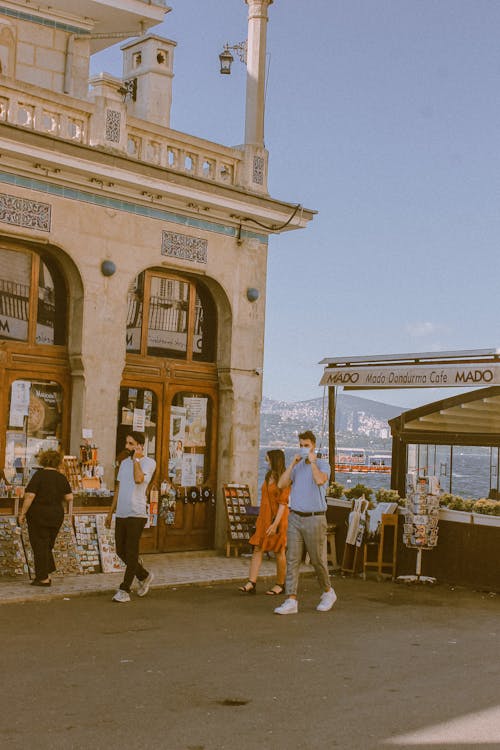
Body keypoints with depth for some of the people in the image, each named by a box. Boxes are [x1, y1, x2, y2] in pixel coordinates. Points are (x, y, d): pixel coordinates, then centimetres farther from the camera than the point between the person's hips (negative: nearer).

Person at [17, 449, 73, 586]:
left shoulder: (39, 475, -9)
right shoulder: (62, 478, 3)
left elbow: (30, 496, -16)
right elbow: (69, 498, 2)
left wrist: (23, 513, -9)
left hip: (38, 515, -5)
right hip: (57, 515, 5)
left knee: (39, 545, 1)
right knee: (48, 545, 17)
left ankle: (43, 578, 2)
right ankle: (46, 574, 16)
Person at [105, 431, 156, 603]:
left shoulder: (149, 462, -6)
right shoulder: (124, 463, 15)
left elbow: (139, 479, -26)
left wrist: (136, 459, -16)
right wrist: (111, 512, 20)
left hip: (136, 514, -7)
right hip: (121, 514, 7)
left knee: (131, 553, -3)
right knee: (120, 551, 11)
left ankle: (124, 590, 5)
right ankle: (144, 576, 31)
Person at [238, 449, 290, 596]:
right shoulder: (268, 476, 13)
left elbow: (283, 503, -17)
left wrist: (275, 523, -23)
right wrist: (260, 520, 18)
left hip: (277, 518, -8)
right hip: (264, 517, 8)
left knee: (279, 552, 3)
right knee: (257, 549, -2)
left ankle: (280, 584, 14)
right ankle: (251, 583, -6)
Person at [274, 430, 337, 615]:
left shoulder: (322, 465, -3)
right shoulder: (295, 466, 11)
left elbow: (320, 480, -25)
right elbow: (281, 484, -3)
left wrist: (312, 461, -14)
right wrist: (293, 463, -7)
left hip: (315, 519, -4)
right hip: (295, 518, 4)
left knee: (318, 559, 4)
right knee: (292, 559, -3)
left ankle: (328, 593, 28)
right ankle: (291, 601, -5)